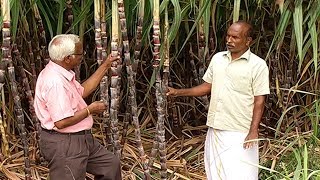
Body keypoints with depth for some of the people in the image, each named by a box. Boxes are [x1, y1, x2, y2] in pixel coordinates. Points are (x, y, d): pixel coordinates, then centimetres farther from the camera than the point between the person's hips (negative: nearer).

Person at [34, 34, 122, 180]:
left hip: (80, 139, 11)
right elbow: (61, 122, -30)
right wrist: (90, 110, -15)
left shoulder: (62, 74, 7)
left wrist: (105, 66, 20)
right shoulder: (55, 81, -27)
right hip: (62, 144, -11)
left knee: (111, 164, 20)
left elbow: (82, 91, 22)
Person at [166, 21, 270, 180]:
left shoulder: (258, 65, -8)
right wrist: (177, 92, 6)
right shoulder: (217, 58, 9)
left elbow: (259, 101, -9)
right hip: (215, 130, 6)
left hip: (239, 133, -6)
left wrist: (253, 131, -17)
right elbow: (207, 87, 15)